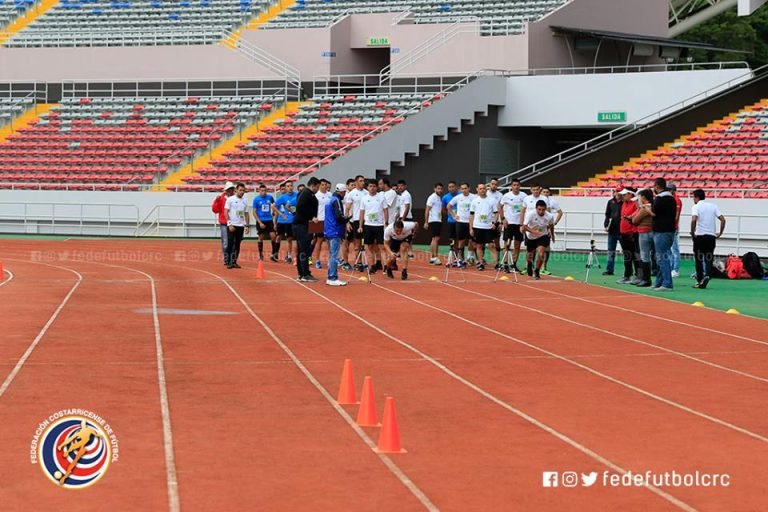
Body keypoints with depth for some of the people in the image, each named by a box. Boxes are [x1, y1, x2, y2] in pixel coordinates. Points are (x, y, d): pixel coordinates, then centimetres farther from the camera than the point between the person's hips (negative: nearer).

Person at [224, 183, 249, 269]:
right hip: (232, 225, -5)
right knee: (230, 244, -5)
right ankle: (228, 262, -1)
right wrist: (229, 224, -14)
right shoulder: (230, 199, -4)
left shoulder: (244, 201, 11)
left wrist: (248, 225, 8)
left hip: (241, 226, 5)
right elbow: (226, 212, -7)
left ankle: (234, 262, 12)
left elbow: (246, 214, 15)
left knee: (237, 245, 6)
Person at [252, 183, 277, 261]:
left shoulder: (270, 197, 2)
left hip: (269, 220, 2)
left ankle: (274, 254, 0)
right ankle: (260, 254, 16)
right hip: (261, 221, -2)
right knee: (261, 237, 4)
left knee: (273, 236, -7)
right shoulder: (256, 199, -5)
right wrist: (260, 222, -13)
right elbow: (254, 212, -4)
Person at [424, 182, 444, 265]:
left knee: (437, 239, 8)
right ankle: (434, 257, -15)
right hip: (433, 221, -8)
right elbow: (427, 210, -11)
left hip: (439, 221, 8)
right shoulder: (432, 197, -9)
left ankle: (432, 257, 12)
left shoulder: (440, 198, 15)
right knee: (435, 239, -13)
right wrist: (426, 222, -15)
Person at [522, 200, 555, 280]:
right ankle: (530, 265, 53)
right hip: (530, 237, 0)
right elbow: (524, 227, -33)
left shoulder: (549, 216, -22)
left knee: (541, 254, -21)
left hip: (543, 237, 0)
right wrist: (533, 231, -48)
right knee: (529, 255, 16)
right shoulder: (530, 214, -29)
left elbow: (551, 225, 3)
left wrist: (552, 235, 18)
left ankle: (537, 271, 3)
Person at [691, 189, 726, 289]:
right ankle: (706, 275, -19)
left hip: (699, 236, -3)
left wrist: (692, 232, -10)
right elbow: (723, 219, 2)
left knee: (699, 259, 7)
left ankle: (699, 281, 7)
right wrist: (720, 233, 8)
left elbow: (694, 220, -22)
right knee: (709, 258, 6)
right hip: (711, 236, 3)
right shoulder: (713, 206, 9)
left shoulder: (696, 207, -4)